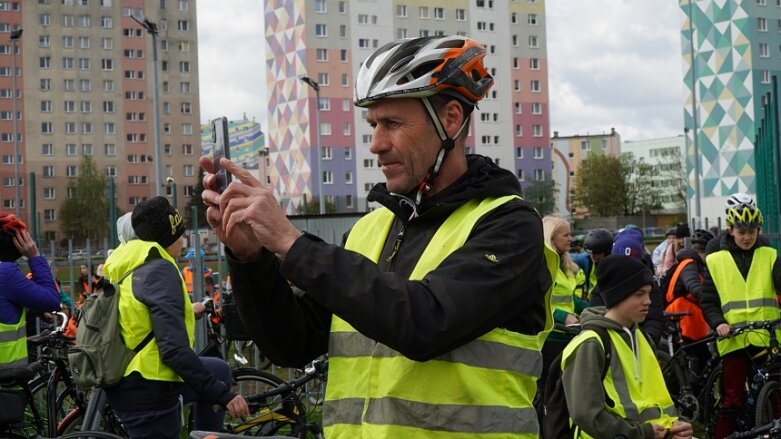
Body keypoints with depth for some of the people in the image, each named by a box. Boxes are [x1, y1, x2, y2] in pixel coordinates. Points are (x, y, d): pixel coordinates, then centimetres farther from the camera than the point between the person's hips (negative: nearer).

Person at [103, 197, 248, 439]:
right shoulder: (160, 271, -18)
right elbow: (174, 349, -26)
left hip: (126, 382, 10)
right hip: (148, 393, -10)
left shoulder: (124, 268, 9)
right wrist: (223, 396, -23)